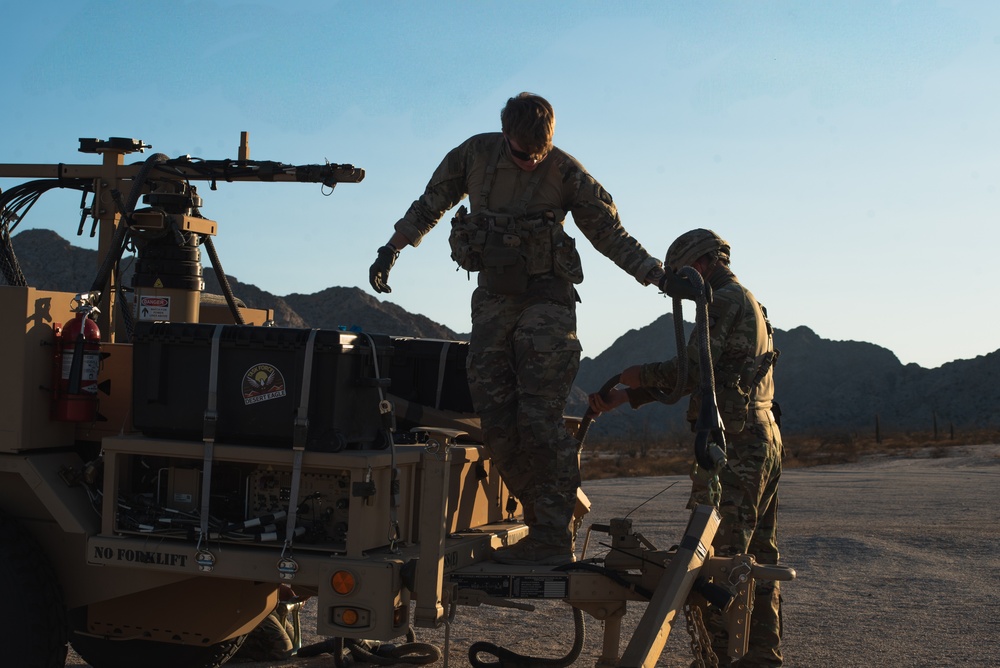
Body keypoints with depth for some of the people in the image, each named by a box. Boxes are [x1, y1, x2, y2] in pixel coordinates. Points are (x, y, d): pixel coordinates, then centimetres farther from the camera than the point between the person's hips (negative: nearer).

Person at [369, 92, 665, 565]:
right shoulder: (474, 154, 1)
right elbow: (430, 205, 16)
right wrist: (390, 251, 17)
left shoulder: (566, 173, -7)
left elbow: (611, 235, -1)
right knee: (496, 420, -2)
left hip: (545, 301, -4)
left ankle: (553, 537, -7)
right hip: (492, 299, 4)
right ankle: (546, 516, 8)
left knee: (540, 419, -11)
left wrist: (660, 276, -10)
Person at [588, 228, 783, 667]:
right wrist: (620, 398, 16)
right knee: (758, 557, 14)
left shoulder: (725, 302, -9)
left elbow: (688, 372, -20)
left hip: (734, 445, -10)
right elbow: (697, 378, 21)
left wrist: (626, 376, -4)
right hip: (765, 439, 10)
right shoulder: (750, 306, 23)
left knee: (715, 558, -8)